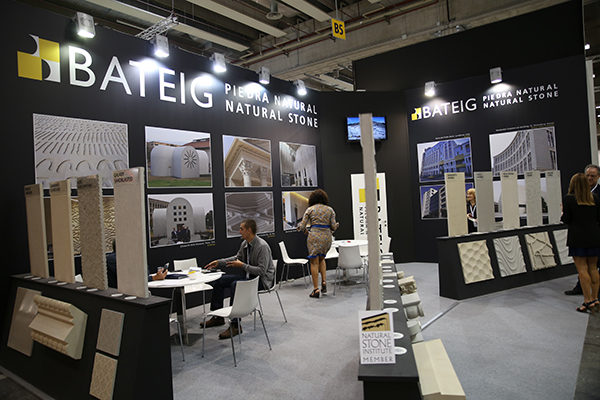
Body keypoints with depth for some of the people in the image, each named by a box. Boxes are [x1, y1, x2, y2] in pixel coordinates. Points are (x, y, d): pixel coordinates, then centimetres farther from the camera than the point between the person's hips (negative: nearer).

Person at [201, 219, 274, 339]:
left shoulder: (262, 246, -24)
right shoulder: (245, 243, 2)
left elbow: (262, 271, -26)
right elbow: (237, 257, 20)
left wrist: (243, 265, -23)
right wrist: (219, 262, 12)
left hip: (262, 279, -9)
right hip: (249, 276, 9)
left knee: (235, 284, -32)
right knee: (219, 280, 4)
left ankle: (235, 326, -25)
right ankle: (218, 317, 15)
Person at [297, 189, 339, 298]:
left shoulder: (310, 210, 3)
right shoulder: (330, 210, 8)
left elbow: (302, 226, 0)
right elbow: (333, 226, 3)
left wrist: (299, 228, 22)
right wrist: (336, 226, 26)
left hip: (314, 236, -3)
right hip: (327, 236, 3)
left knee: (314, 262, 2)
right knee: (321, 258, 24)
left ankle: (316, 290, 2)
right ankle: (323, 281, 7)